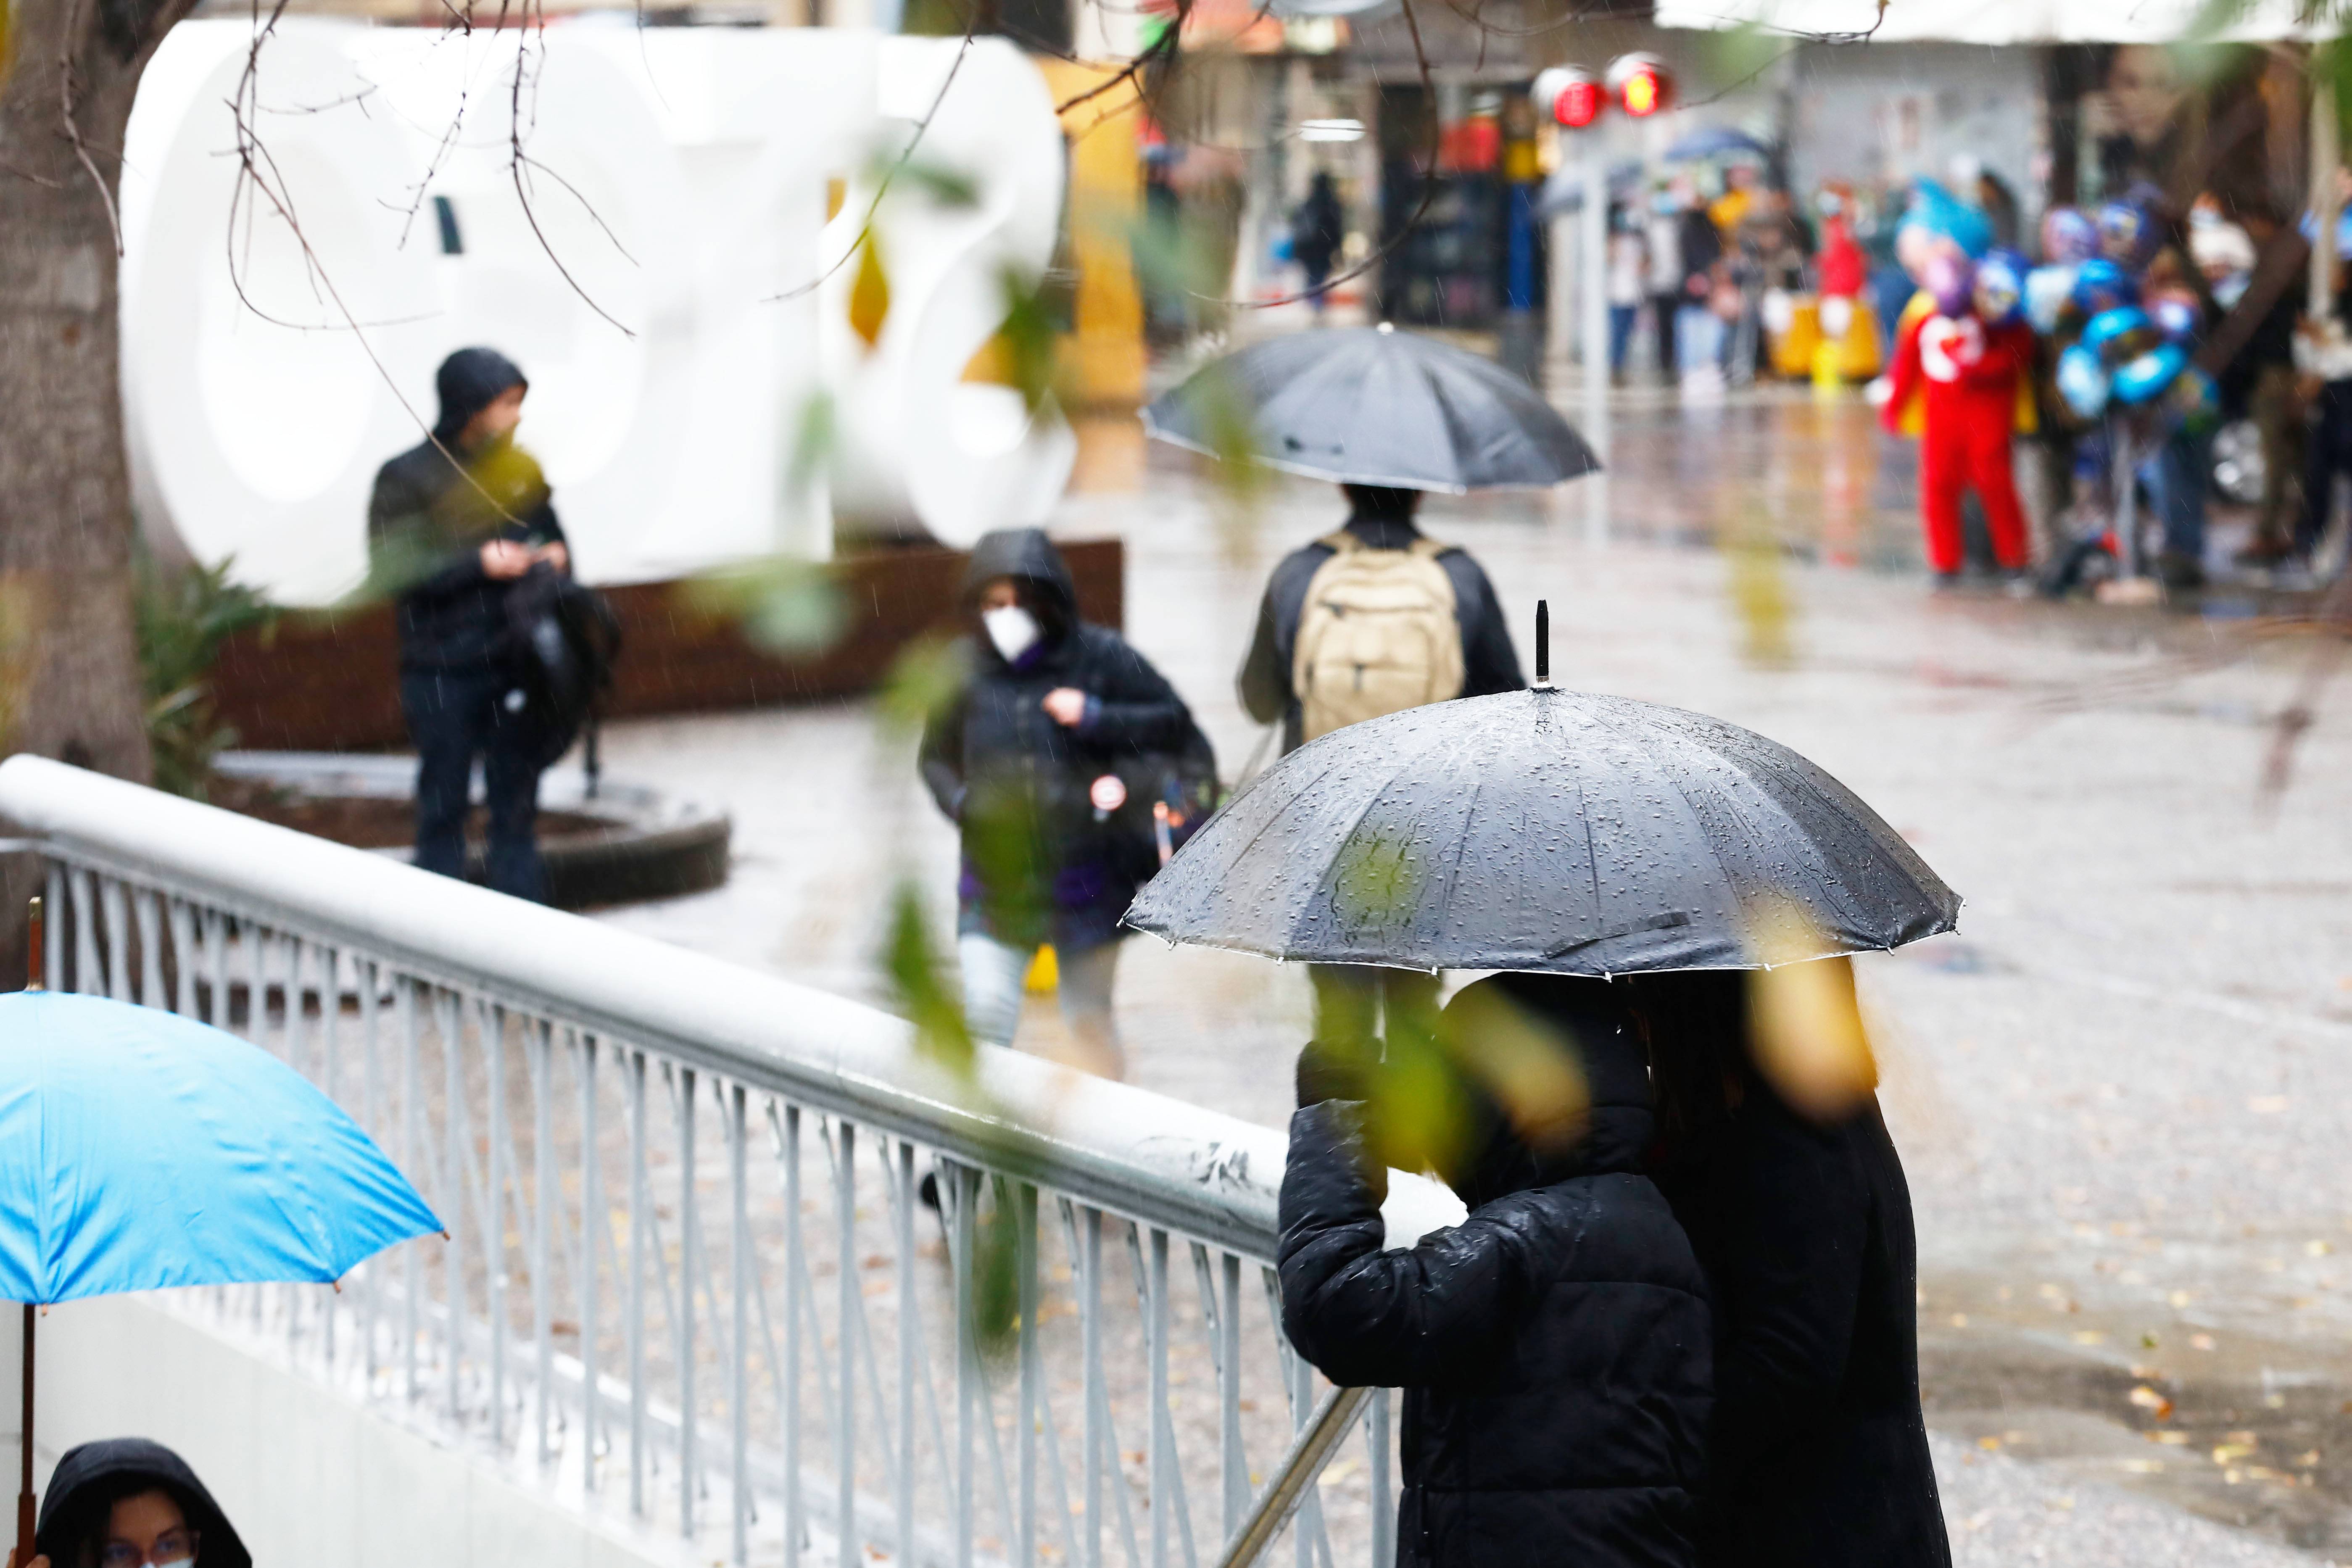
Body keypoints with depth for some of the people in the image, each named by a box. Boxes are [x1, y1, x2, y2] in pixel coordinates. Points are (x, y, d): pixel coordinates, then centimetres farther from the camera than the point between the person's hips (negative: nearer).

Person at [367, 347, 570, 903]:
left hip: (514, 667, 4)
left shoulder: (521, 470, 8)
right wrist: (479, 563, -19)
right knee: (443, 807, 3)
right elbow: (389, 569, -14)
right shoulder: (407, 477, -6)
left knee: (517, 805, 7)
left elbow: (550, 534, 22)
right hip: (441, 675, -4)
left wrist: (554, 557, -2)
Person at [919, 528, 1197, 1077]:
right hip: (997, 875, 1)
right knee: (985, 1013, -11)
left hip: (1085, 873, -1)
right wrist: (962, 803, -6)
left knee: (1089, 1017, 8)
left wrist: (1096, 718, -13)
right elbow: (935, 757, 14)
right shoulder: (964, 667, 2)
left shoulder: (1098, 655, -4)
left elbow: (1177, 722, 1)